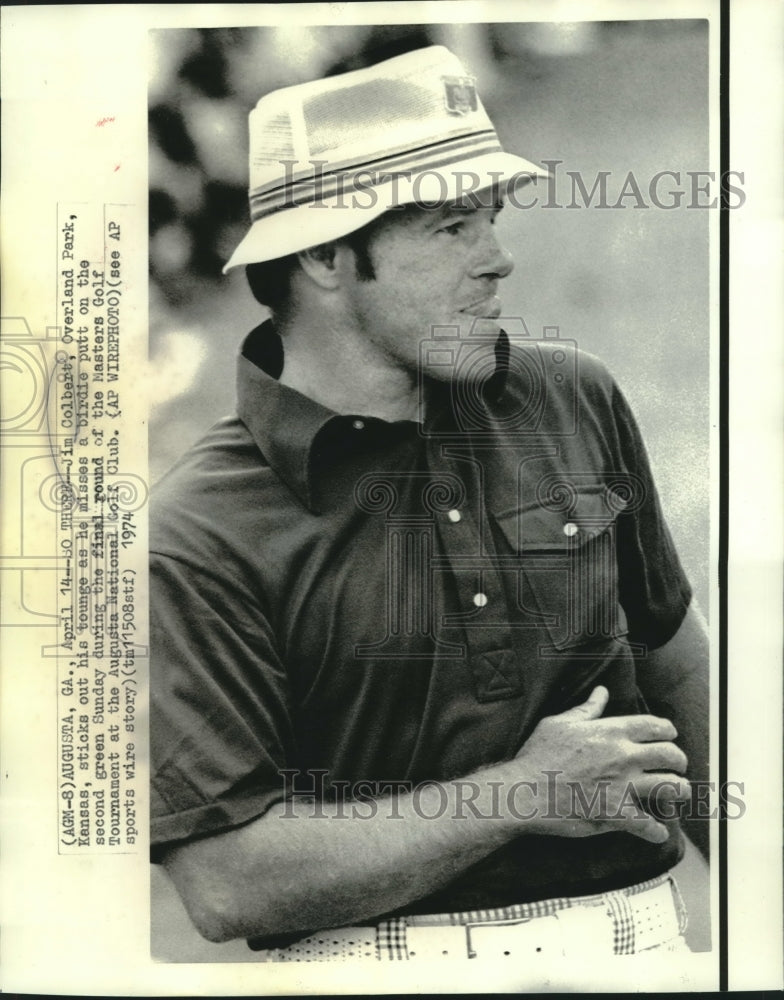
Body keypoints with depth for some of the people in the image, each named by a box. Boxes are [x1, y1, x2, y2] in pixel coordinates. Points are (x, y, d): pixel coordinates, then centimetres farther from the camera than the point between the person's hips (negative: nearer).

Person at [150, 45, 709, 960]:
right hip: (372, 950, -3)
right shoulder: (199, 542, -17)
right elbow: (224, 885, -21)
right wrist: (521, 794, -18)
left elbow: (677, 658, 10)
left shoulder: (575, 398, -2)